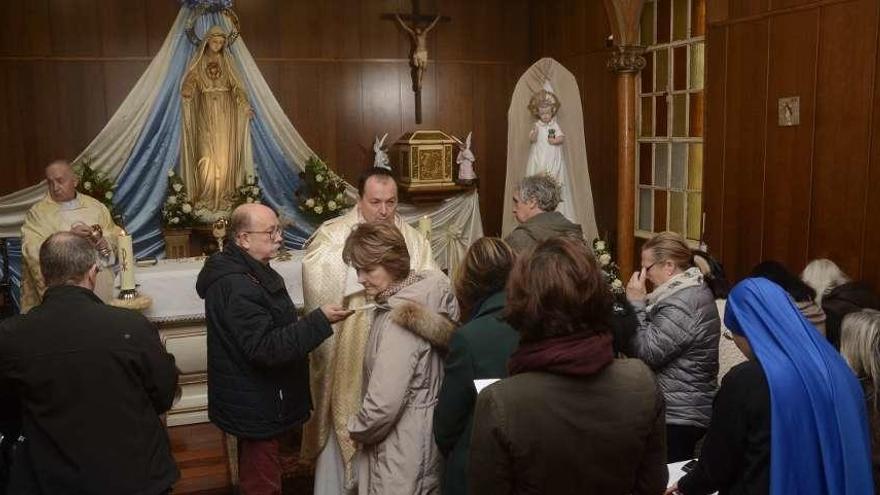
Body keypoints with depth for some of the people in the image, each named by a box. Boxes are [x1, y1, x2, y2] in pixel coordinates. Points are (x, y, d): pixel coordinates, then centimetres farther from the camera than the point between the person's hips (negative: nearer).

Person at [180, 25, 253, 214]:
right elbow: (189, 84, -2)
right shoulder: (198, 62, 6)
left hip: (225, 115, 1)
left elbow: (237, 86, 1)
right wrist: (186, 93, -25)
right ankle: (205, 197, -4)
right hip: (205, 115, -1)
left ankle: (223, 197, 4)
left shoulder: (227, 62, 9)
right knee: (206, 155, -7)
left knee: (224, 154, -1)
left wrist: (245, 105, -14)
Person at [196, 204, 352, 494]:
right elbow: (266, 348, -31)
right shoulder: (236, 287, -26)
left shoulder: (247, 271, 8)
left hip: (254, 400, 10)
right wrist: (320, 320, -32)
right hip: (255, 407, -10)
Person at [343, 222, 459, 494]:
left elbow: (383, 405, -26)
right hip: (424, 430, 8)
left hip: (402, 448, -8)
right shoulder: (426, 292, -1)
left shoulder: (402, 318, -26)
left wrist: (356, 429, -6)